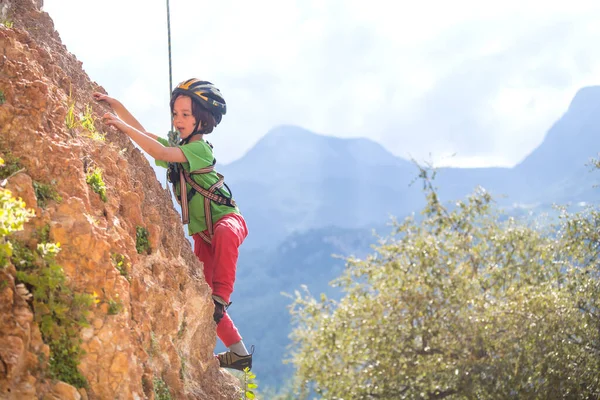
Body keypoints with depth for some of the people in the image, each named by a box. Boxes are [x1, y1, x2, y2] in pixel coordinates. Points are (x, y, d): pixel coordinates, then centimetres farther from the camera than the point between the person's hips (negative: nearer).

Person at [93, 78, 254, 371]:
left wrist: (124, 126, -33)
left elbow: (160, 153, -29)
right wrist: (115, 105, -4)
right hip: (202, 234, 8)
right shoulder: (176, 148, 12)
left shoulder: (200, 148, -15)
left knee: (224, 234, -45)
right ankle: (238, 351, 9)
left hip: (227, 219, -8)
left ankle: (221, 298, -42)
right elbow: (143, 133, 9)